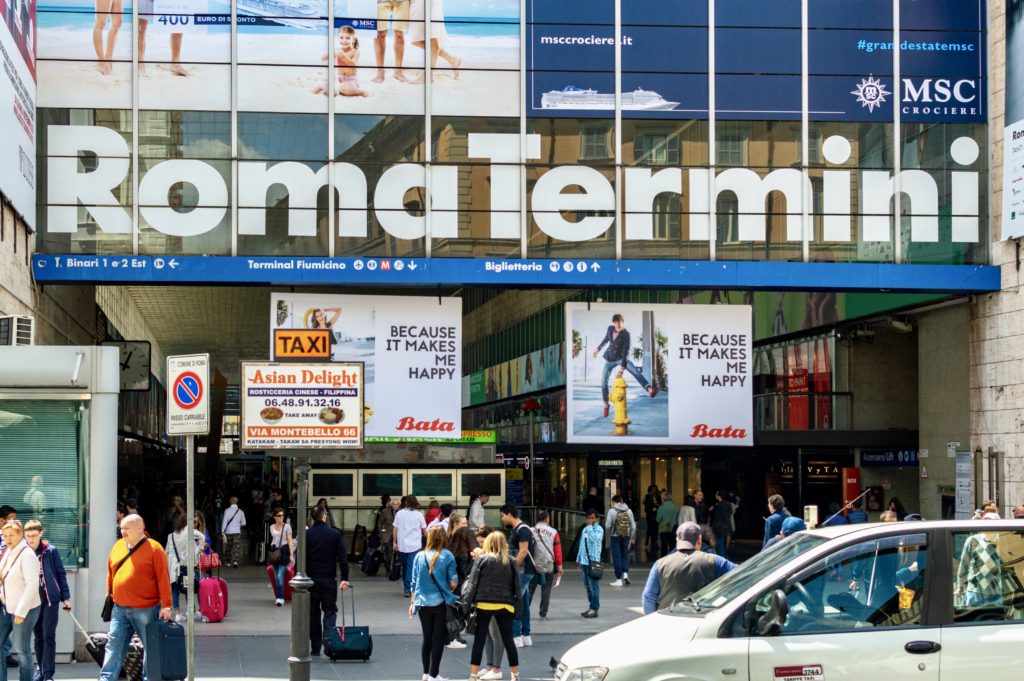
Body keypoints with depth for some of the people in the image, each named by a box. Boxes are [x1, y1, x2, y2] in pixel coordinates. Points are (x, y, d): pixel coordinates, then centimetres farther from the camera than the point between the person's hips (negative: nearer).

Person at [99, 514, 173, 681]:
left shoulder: (154, 548, -9)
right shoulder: (118, 546, 9)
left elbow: (163, 578, -11)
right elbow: (111, 573, 18)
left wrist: (166, 605, -15)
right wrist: (110, 594, 16)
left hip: (146, 609, -5)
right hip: (120, 609, 5)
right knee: (114, 644, 0)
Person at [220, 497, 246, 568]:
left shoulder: (227, 510, -6)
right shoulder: (241, 512, 0)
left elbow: (225, 521, -8)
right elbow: (243, 523, 7)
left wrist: (222, 531, -5)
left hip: (228, 532, 0)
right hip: (237, 532, 0)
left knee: (228, 547, 14)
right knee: (236, 547, -2)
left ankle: (228, 561, 23)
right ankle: (235, 561, -17)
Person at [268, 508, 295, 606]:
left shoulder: (287, 526, -1)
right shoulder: (272, 527, 12)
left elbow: (290, 541, -5)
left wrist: (291, 554, -13)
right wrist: (271, 552, 18)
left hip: (284, 551, -5)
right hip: (274, 552, 5)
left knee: (280, 575, -15)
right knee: (276, 576, 7)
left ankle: (280, 598, -14)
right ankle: (278, 596, 17)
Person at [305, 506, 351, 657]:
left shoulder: (306, 535, -3)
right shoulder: (335, 534, -4)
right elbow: (343, 558, -6)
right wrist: (344, 578, -2)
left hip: (311, 579, 1)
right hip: (329, 579, -1)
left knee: (313, 613, 9)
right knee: (330, 610, 6)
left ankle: (315, 648, 11)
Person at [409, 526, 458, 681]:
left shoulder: (420, 556, 0)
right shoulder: (447, 556, -7)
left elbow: (414, 582, 4)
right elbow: (453, 583, -8)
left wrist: (413, 602, 14)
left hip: (423, 603, 3)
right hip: (441, 603, -3)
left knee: (427, 639, 15)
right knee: (438, 639, 4)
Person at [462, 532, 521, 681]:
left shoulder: (481, 560, -3)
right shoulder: (510, 562, 3)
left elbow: (472, 583, -6)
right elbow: (516, 585, 5)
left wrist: (466, 603, -4)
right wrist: (517, 606, 11)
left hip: (483, 605, -2)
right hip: (505, 606, 2)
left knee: (479, 641, 4)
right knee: (508, 640, 8)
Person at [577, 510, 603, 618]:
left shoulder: (598, 529, -6)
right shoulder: (585, 529, 17)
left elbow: (594, 538, -26)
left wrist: (589, 526, -16)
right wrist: (578, 559, 20)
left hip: (593, 561, -8)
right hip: (584, 561, 8)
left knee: (593, 586, -7)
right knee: (587, 586, 12)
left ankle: (594, 609, -5)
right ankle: (591, 606, 20)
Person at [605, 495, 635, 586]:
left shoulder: (612, 511, -6)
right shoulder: (628, 511, 5)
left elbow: (608, 525, -7)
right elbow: (633, 526, 7)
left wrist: (609, 533, 14)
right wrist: (632, 538, 15)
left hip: (616, 536, -3)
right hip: (626, 536, 3)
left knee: (617, 557, 2)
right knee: (625, 555, 15)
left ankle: (619, 579, 2)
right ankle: (625, 573, -4)